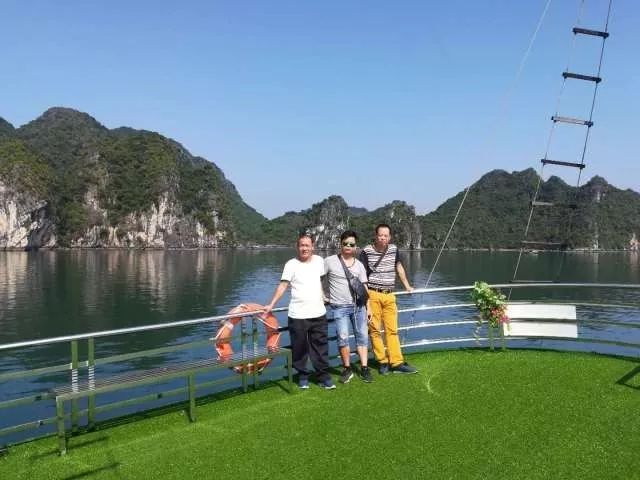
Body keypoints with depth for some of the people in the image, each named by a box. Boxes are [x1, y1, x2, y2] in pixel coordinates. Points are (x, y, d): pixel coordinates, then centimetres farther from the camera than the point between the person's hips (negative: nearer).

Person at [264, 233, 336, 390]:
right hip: (298, 315, -3)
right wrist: (271, 304, -17)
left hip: (318, 313, 3)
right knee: (299, 348, 6)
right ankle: (303, 376, 23)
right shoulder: (291, 264, -7)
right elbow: (283, 285, -11)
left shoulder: (319, 261, 6)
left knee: (321, 347, 8)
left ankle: (324, 376, 20)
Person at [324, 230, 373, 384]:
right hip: (339, 307, -3)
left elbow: (364, 287, 10)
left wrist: (368, 307, 7)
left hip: (358, 306, 3)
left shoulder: (359, 265, 8)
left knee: (362, 336, 3)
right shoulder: (329, 261, -2)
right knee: (343, 338, -11)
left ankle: (364, 368, 12)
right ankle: (347, 369, 5)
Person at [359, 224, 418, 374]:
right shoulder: (366, 252, -6)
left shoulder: (394, 249, 8)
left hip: (389, 295, 4)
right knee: (375, 329, 0)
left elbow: (399, 267, 24)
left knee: (392, 329, 3)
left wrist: (407, 286, 29)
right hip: (373, 295, -3)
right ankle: (382, 362, 10)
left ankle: (397, 363, 5)